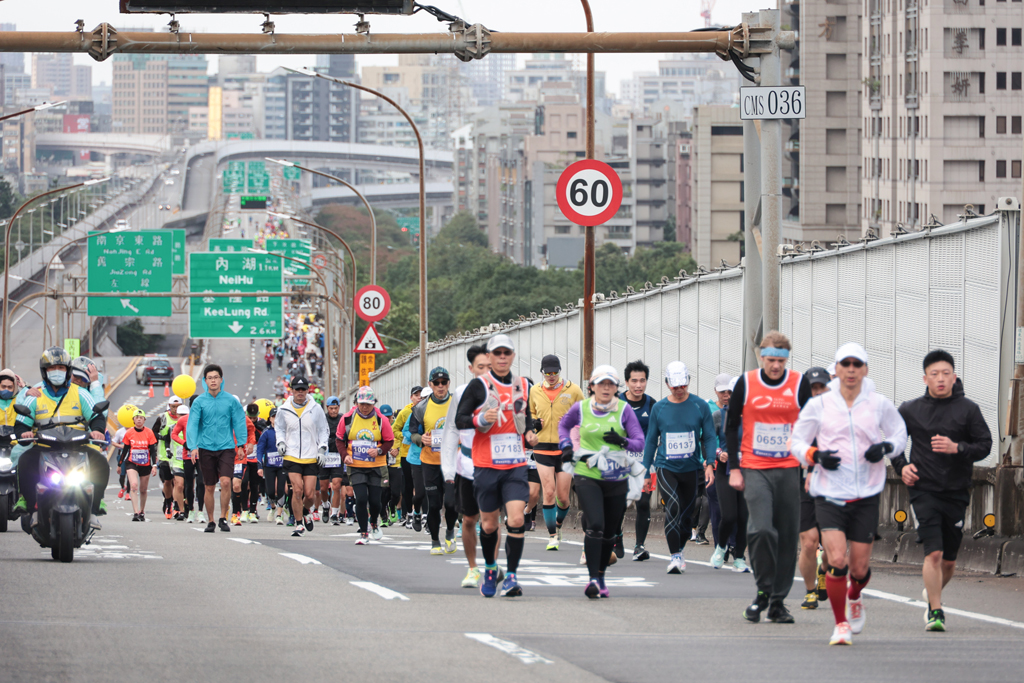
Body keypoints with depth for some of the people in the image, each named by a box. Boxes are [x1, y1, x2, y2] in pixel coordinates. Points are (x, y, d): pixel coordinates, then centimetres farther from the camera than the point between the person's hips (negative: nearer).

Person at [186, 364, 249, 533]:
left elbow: (239, 422, 7)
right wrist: (193, 446, -14)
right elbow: (192, 424, -2)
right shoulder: (199, 402, 1)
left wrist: (241, 445, 4)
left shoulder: (231, 400, 1)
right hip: (206, 448, 1)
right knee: (209, 487, 6)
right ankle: (211, 522, 18)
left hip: (226, 448, -1)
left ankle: (223, 518, -3)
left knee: (225, 482, -17)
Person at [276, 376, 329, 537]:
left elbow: (323, 431, 10)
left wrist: (322, 449, 0)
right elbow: (279, 428, 18)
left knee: (310, 494, -4)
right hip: (291, 456, 0)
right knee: (297, 489, -16)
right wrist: (281, 442, 0)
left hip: (312, 458, 0)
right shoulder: (284, 410, 3)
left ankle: (305, 512, 31)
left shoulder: (316, 409, 1)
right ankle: (299, 524, -2)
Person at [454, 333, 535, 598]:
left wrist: (531, 432, 5)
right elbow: (459, 419, -3)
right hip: (486, 465, -2)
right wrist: (480, 419, -21)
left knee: (516, 519, -14)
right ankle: (490, 569, 31)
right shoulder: (478, 385, -2)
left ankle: (511, 577, -11)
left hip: (516, 465, 2)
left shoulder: (523, 386, 11)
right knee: (488, 524, 6)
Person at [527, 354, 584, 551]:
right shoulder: (535, 391, 6)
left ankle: (558, 525, 31)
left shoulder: (573, 390, -2)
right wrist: (533, 423, 1)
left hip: (566, 448, -1)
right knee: (548, 492, -9)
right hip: (542, 447, 1)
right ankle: (552, 536, -2)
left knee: (562, 496, 1)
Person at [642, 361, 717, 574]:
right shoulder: (659, 408, 2)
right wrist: (645, 471, 9)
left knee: (686, 515, 9)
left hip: (691, 469, 1)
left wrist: (710, 463, -10)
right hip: (665, 467, -1)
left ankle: (679, 550, 33)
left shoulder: (700, 406, 0)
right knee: (673, 505, -22)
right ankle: (675, 557, -21)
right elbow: (651, 441, 9)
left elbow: (710, 437, 3)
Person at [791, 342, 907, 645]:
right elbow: (797, 441, 9)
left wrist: (885, 447, -7)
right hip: (829, 493, -1)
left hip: (867, 495, 1)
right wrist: (816, 455, -11)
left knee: (859, 567, 3)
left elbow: (900, 435, 15)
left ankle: (854, 598, 40)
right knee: (836, 560, -16)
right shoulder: (819, 405, 2)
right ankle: (840, 624, 1)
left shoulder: (879, 405, 3)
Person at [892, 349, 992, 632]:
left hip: (956, 492, 1)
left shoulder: (968, 409, 1)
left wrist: (957, 448, -17)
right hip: (924, 491, -1)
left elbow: (985, 446, -1)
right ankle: (935, 611, -9)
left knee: (949, 559, 10)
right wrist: (902, 466, 3)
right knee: (933, 553, -16)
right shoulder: (910, 410, 4)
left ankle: (933, 594, 39)